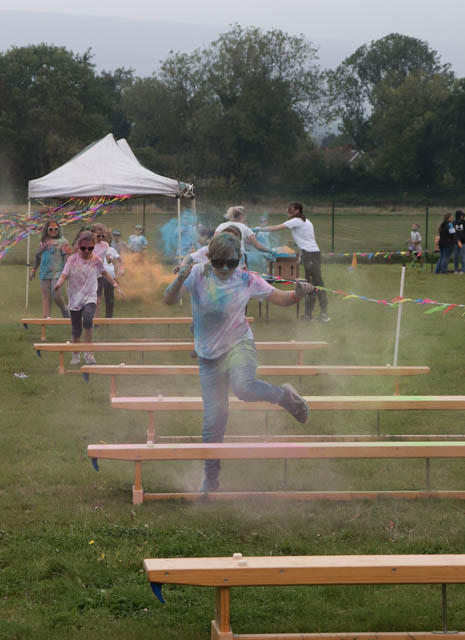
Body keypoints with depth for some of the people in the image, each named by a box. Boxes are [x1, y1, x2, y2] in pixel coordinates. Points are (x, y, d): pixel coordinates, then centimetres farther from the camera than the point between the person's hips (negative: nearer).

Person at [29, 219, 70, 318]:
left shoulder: (62, 241, 0)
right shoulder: (43, 242, 15)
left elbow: (67, 256, -5)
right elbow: (38, 257, 24)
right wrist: (33, 270, 25)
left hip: (57, 272, -5)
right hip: (45, 272, 5)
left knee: (55, 294, -14)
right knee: (45, 296, 0)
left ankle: (64, 310, 11)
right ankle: (46, 317, -1)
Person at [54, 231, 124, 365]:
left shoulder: (96, 260, 0)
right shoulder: (72, 259, -5)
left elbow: (104, 273, 18)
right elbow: (65, 274, -14)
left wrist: (115, 285, 21)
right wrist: (59, 283, -35)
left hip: (90, 298, -1)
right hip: (75, 298, 1)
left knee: (87, 320, -27)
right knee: (76, 329, 7)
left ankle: (89, 353, -17)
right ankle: (76, 354, 29)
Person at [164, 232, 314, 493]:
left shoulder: (247, 280, -7)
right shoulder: (198, 274, -9)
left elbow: (281, 298, 0)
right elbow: (170, 300, -18)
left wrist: (299, 293, -22)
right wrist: (179, 282, -39)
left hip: (239, 345, -2)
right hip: (209, 355, 2)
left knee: (244, 387, -35)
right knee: (214, 420, 2)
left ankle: (284, 395, -4)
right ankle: (211, 479, 20)